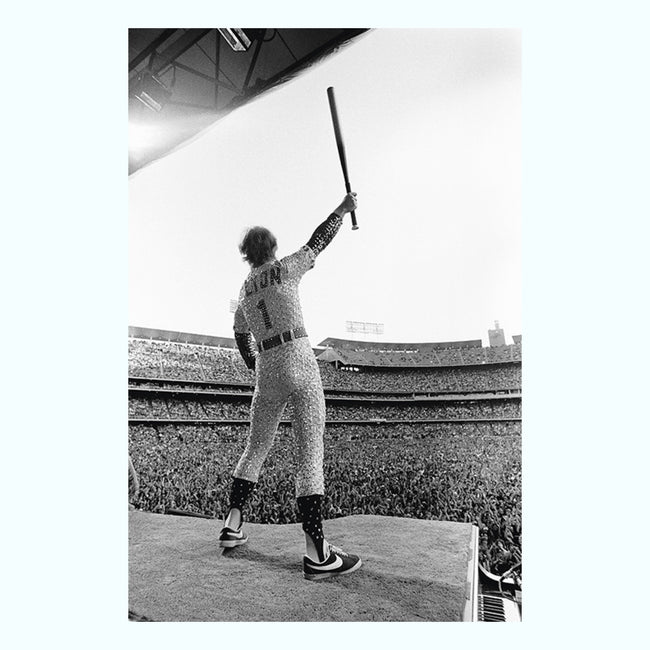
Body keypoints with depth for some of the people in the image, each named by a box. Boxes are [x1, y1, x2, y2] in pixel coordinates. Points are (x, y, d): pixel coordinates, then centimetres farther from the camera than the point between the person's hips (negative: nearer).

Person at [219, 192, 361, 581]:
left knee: (257, 448, 19)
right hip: (299, 362, -6)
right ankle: (317, 552, -8)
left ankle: (233, 526, 22)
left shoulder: (244, 290, 18)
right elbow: (319, 241, 11)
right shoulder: (286, 269, 3)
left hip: (267, 372, 6)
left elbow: (242, 339, 25)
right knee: (311, 452, -8)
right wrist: (342, 209, 25)